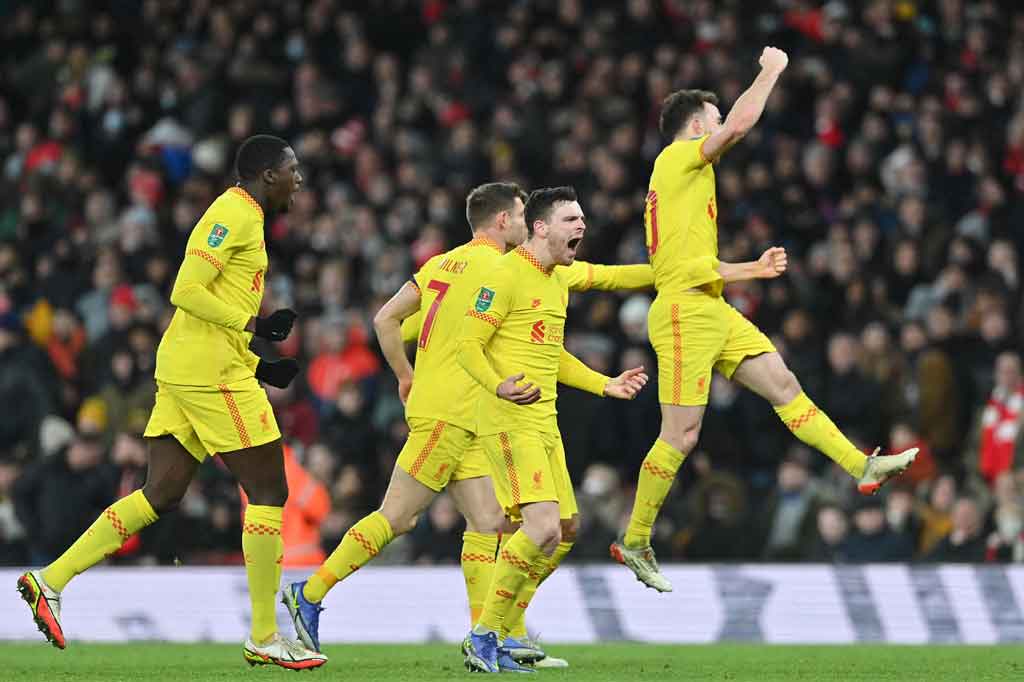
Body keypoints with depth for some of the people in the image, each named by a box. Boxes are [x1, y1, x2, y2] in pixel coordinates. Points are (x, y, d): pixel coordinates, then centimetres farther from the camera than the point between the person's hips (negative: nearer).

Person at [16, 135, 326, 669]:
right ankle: (265, 639, -2)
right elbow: (187, 291, -19)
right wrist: (254, 325, -17)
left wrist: (254, 365, 18)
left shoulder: (239, 215, 21)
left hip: (181, 367, 10)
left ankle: (50, 581, 6)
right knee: (269, 491, -5)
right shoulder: (235, 214, -11)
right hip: (212, 370, -10)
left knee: (160, 496, 8)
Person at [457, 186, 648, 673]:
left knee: (567, 528, 11)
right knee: (544, 528, -20)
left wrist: (605, 385, 25)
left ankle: (494, 637, 19)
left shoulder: (558, 281, 18)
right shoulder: (508, 274, -11)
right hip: (509, 420, -10)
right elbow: (468, 344, -16)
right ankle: (484, 636, -9)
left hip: (543, 422, 10)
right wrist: (499, 386, -32)